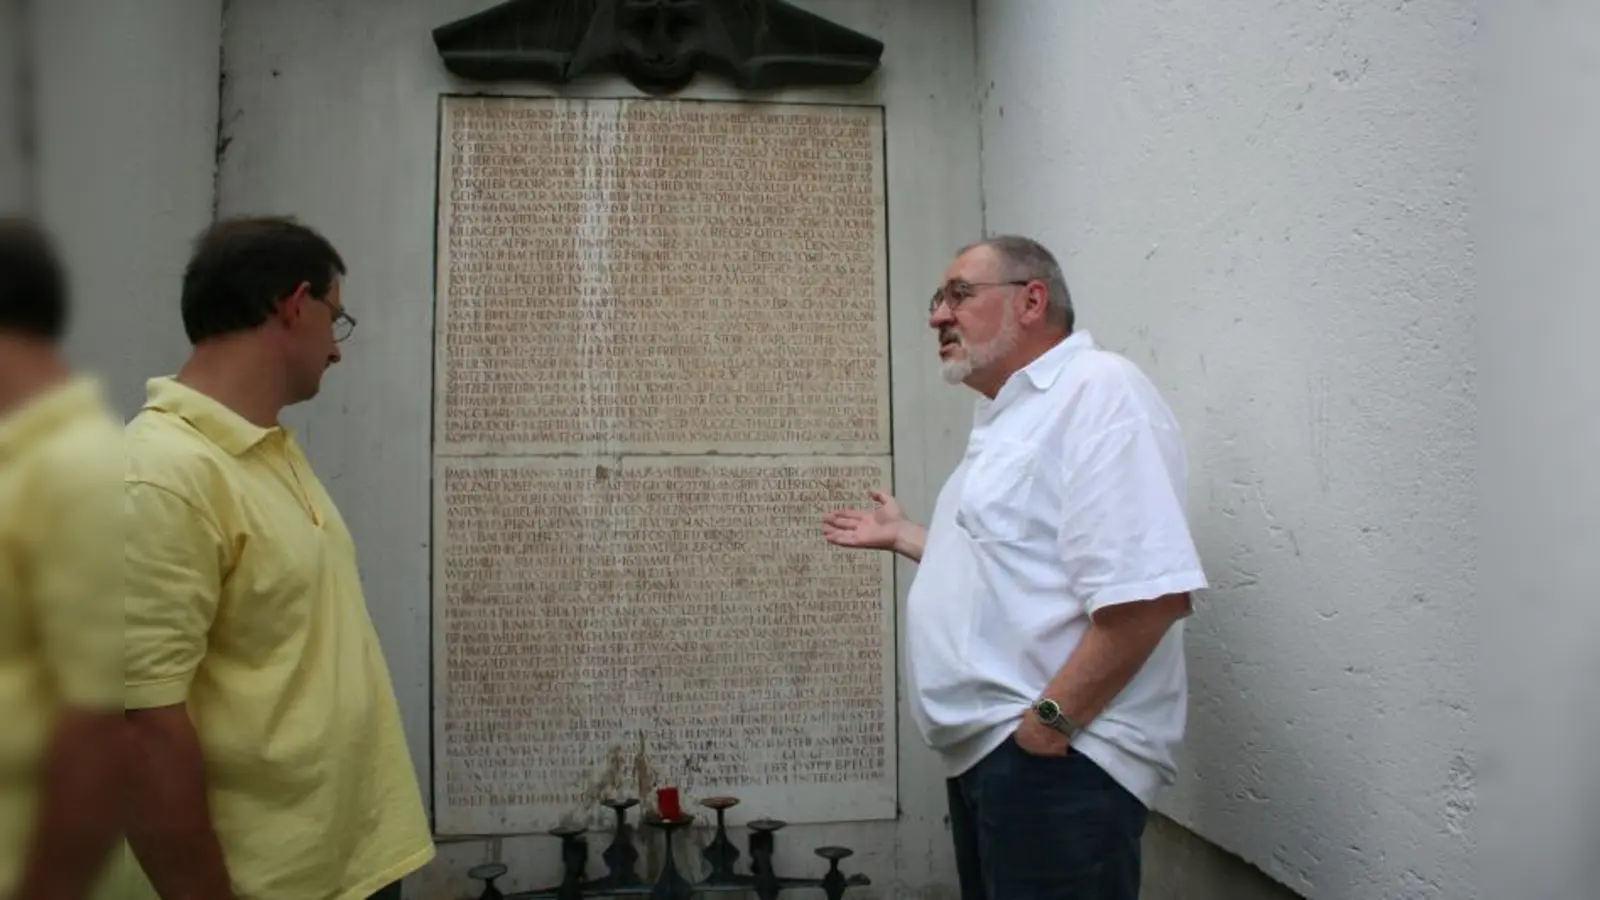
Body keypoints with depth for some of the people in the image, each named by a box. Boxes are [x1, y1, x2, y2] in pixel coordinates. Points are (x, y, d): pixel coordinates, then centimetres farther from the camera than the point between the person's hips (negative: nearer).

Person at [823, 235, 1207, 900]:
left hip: (1052, 761, -10)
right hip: (987, 750, 10)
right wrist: (900, 536, 26)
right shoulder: (1010, 416, 17)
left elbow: (1147, 592, -26)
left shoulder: (1096, 389, -17)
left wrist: (1049, 721, -23)